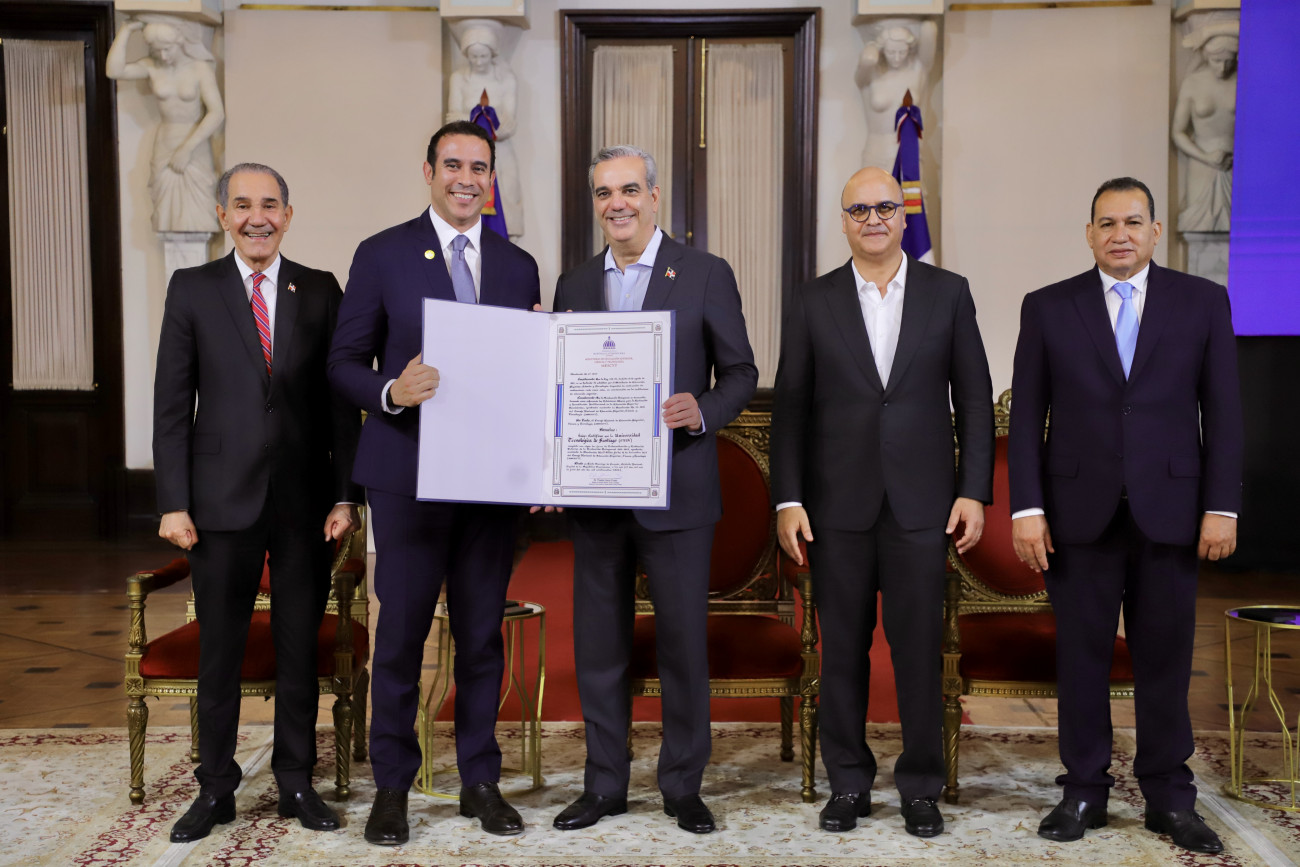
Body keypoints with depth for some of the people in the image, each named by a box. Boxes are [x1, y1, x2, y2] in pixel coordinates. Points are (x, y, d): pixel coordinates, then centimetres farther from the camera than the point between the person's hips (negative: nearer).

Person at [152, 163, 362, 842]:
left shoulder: (321, 291, 6)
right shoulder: (192, 289, 4)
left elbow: (342, 399, 4)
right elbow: (171, 404, 1)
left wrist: (346, 495, -2)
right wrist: (173, 501, -5)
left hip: (306, 499, 1)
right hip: (223, 498, -1)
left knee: (300, 646, 9)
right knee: (219, 651, 7)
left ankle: (296, 781, 23)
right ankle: (216, 788, 22)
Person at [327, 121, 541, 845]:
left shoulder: (519, 266, 11)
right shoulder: (382, 255, 2)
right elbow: (345, 360, 1)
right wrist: (390, 393, -20)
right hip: (409, 476, -2)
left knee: (483, 634, 10)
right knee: (401, 632, 4)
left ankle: (482, 780, 24)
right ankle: (392, 786, 19)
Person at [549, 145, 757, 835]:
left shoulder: (706, 274, 0)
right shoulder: (574, 283, 11)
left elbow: (741, 372, 1)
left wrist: (702, 410, -19)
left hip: (676, 491, -3)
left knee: (684, 643, 4)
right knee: (598, 644, 10)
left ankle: (683, 786, 20)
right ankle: (605, 784, 24)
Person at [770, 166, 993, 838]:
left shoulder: (948, 293, 5)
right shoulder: (811, 302, 5)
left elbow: (974, 399, 5)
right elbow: (791, 407, 3)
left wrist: (974, 491, -2)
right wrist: (788, 500, -3)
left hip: (921, 503, 0)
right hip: (839, 504, 1)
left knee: (919, 648, 3)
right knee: (842, 649, 7)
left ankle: (920, 787, 18)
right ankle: (848, 783, 21)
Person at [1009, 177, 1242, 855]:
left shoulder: (1203, 302, 6)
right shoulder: (1047, 308, 5)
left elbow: (1222, 412, 4)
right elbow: (1027, 417, 3)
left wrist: (1222, 507, -3)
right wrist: (1027, 508, -5)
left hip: (1169, 509, 0)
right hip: (1079, 512, 0)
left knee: (1165, 656, 6)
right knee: (1082, 654, 5)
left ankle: (1169, 798, 19)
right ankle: (1084, 791, 18)